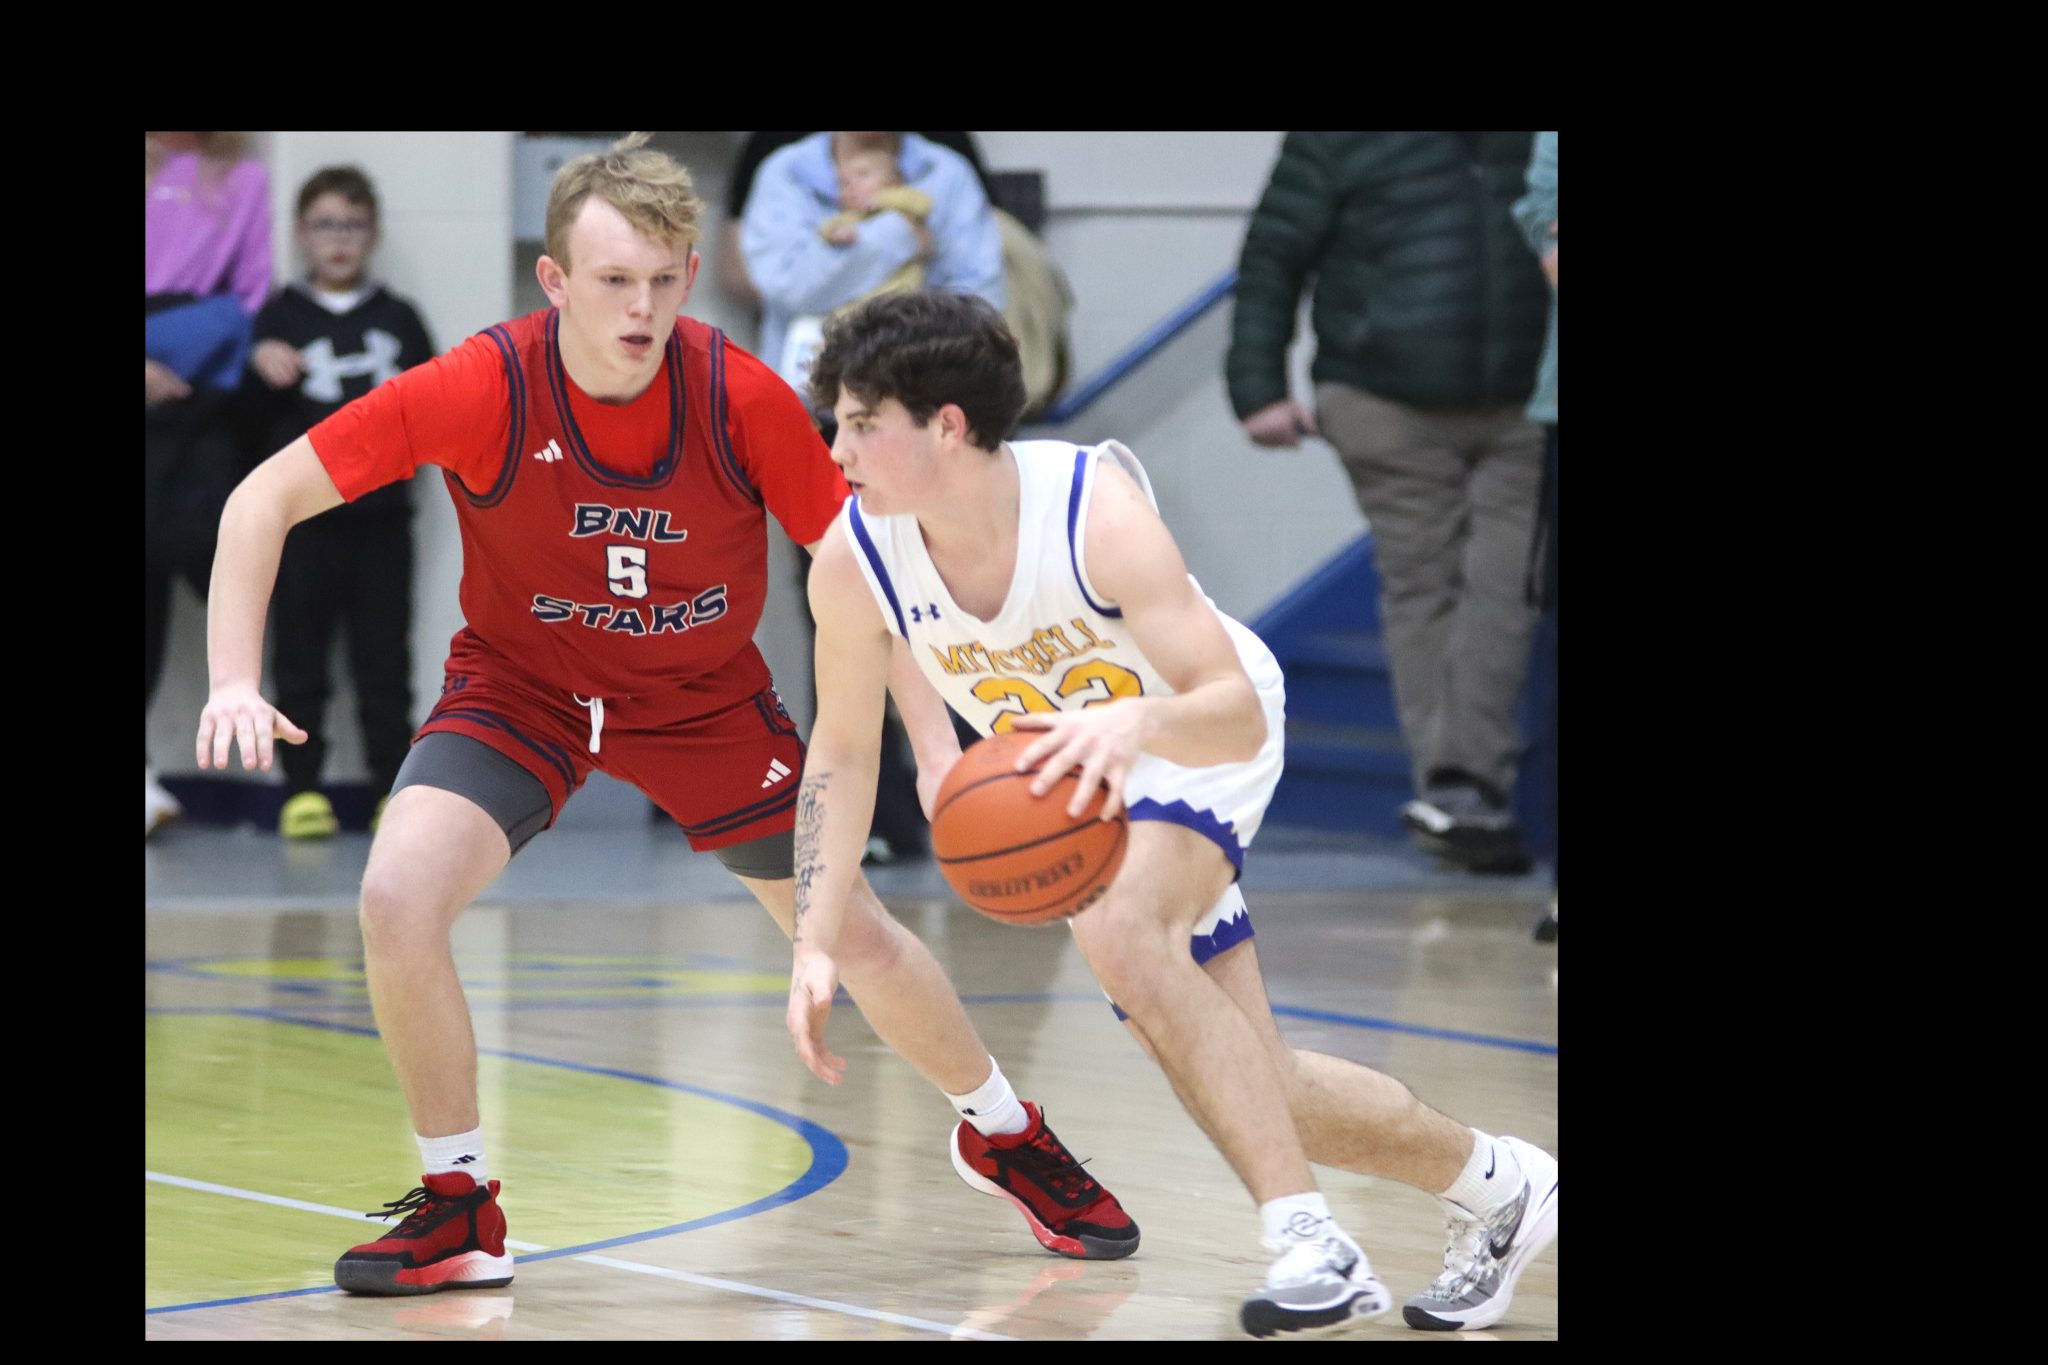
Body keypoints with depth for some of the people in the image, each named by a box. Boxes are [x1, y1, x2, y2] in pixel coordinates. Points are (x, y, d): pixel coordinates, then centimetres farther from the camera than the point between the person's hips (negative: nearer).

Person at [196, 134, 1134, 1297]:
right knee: (399, 896, -24)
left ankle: (1008, 1136, 38)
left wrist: (938, 749, -17)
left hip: (705, 697, 1)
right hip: (518, 685, -1)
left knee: (856, 936, 7)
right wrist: (235, 682, -32)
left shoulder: (745, 399, -24)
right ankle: (460, 1212, -5)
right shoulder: (484, 390, -27)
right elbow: (267, 499, -21)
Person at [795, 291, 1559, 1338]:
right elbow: (843, 752, -8)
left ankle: (1308, 1242, -33)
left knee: (1115, 929, -36)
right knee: (1258, 1094, 3)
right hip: (1082, 783, 5)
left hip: (1205, 741, -5)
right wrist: (817, 944, -17)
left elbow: (1238, 711, -40)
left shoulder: (1095, 510, -36)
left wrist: (1135, 721, -62)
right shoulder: (854, 561, -23)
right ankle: (1495, 1184, 28)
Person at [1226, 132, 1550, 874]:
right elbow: (1273, 256, 0)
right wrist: (1259, 389, -5)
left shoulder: (1532, 143, 5)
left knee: (1503, 592, -9)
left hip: (1522, 407, 1)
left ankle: (1462, 786, -12)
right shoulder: (1340, 142, -1)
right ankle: (1455, 794, 7)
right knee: (1420, 593, 3)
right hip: (1391, 413, -1)